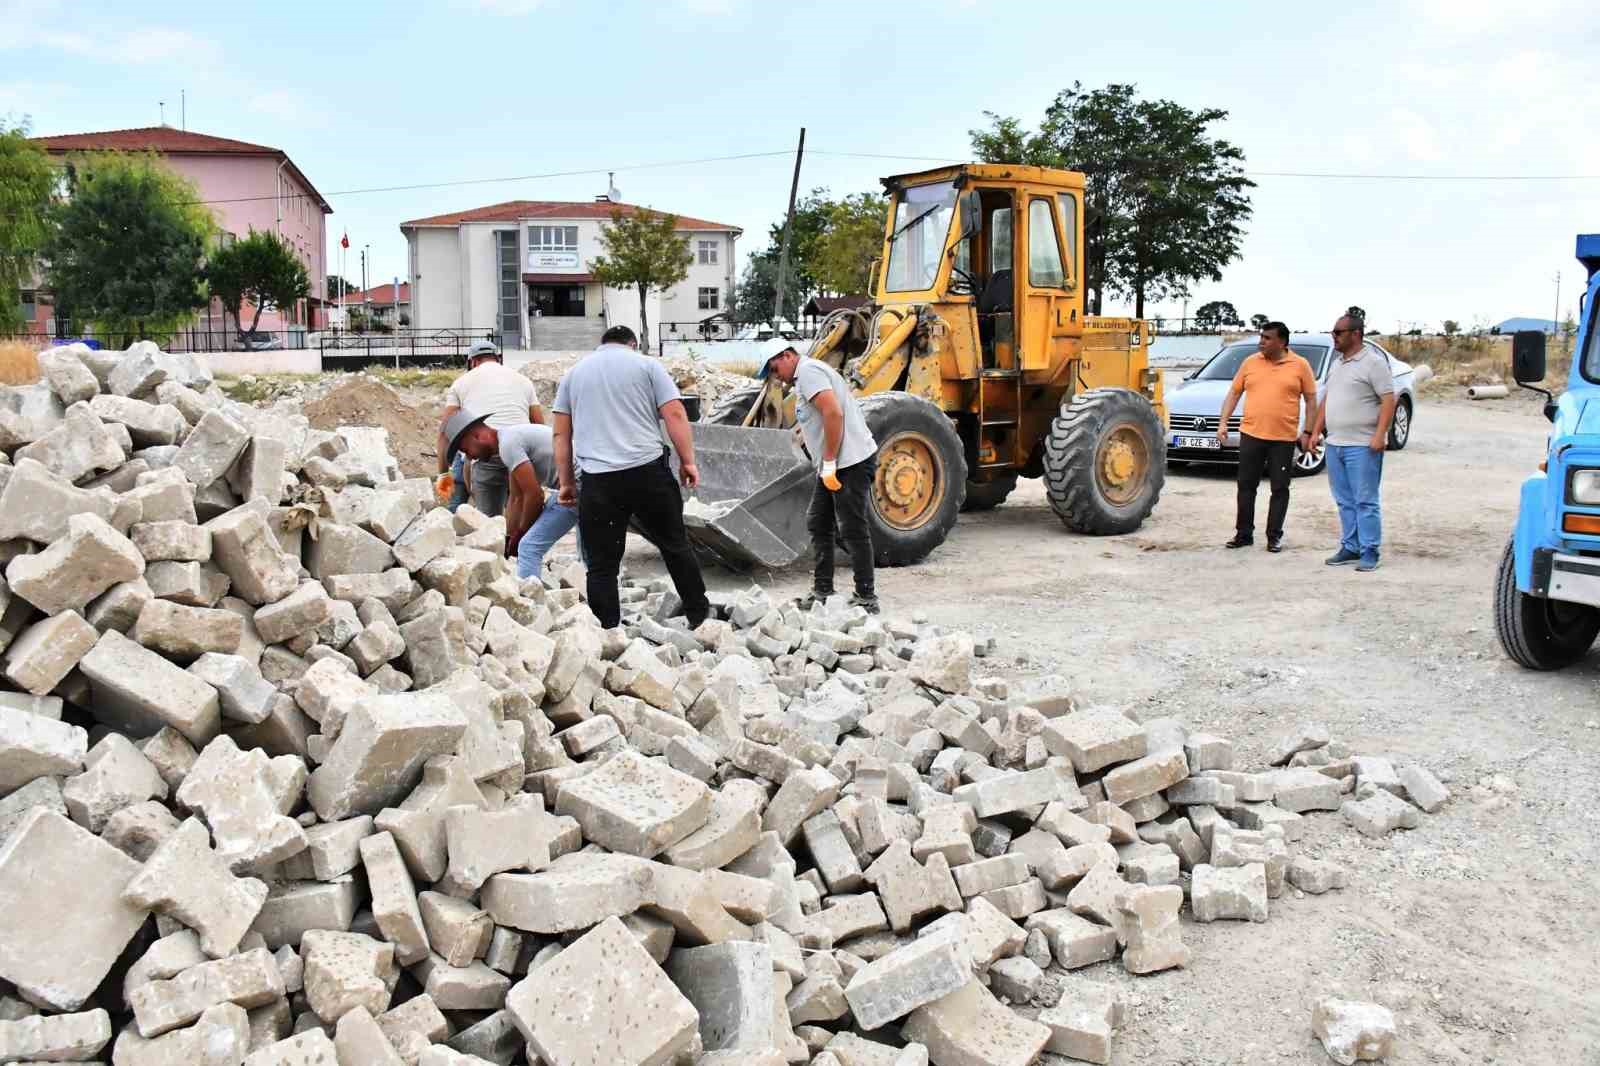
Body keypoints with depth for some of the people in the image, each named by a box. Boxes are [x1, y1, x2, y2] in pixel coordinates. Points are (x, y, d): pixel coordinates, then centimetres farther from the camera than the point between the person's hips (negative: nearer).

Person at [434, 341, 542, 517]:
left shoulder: (462, 382, 18)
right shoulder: (522, 380, 23)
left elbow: (445, 430, 11)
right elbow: (539, 425, 16)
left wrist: (444, 473, 12)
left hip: (485, 456, -1)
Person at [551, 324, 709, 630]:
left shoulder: (573, 373, 17)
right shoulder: (646, 365, 9)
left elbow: (562, 435, 14)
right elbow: (675, 414, -1)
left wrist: (567, 483, 18)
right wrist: (687, 461, 4)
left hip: (597, 478, 1)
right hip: (648, 471, -1)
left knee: (602, 565, 4)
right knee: (675, 545, 14)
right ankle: (698, 615, 24)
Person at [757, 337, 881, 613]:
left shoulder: (808, 371, -11)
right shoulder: (804, 376, 21)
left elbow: (834, 413, -23)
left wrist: (829, 464, -20)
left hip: (851, 463, -11)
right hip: (834, 465, 11)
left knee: (852, 530, -6)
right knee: (818, 525, 13)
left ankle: (866, 598, 1)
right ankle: (822, 592, 19)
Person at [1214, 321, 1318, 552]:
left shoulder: (1300, 365, 0)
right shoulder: (1250, 362, 7)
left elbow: (1311, 400, 3)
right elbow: (1233, 393, 10)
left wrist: (1307, 433, -4)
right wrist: (1223, 422, 0)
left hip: (1284, 438, -2)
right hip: (1250, 435, 2)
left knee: (1280, 489, 3)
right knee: (1246, 486, 5)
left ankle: (1274, 536, 12)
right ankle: (1244, 534, 15)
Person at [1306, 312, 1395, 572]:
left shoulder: (1374, 362, -8)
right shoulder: (1337, 364, 17)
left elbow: (1388, 400, -13)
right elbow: (1326, 399, 23)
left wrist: (1380, 434, -22)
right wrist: (1316, 431, 16)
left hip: (1362, 446, -8)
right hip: (1335, 444, 8)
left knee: (1365, 502, -5)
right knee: (1345, 502, 11)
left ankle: (1370, 552, -1)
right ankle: (1350, 548, 18)